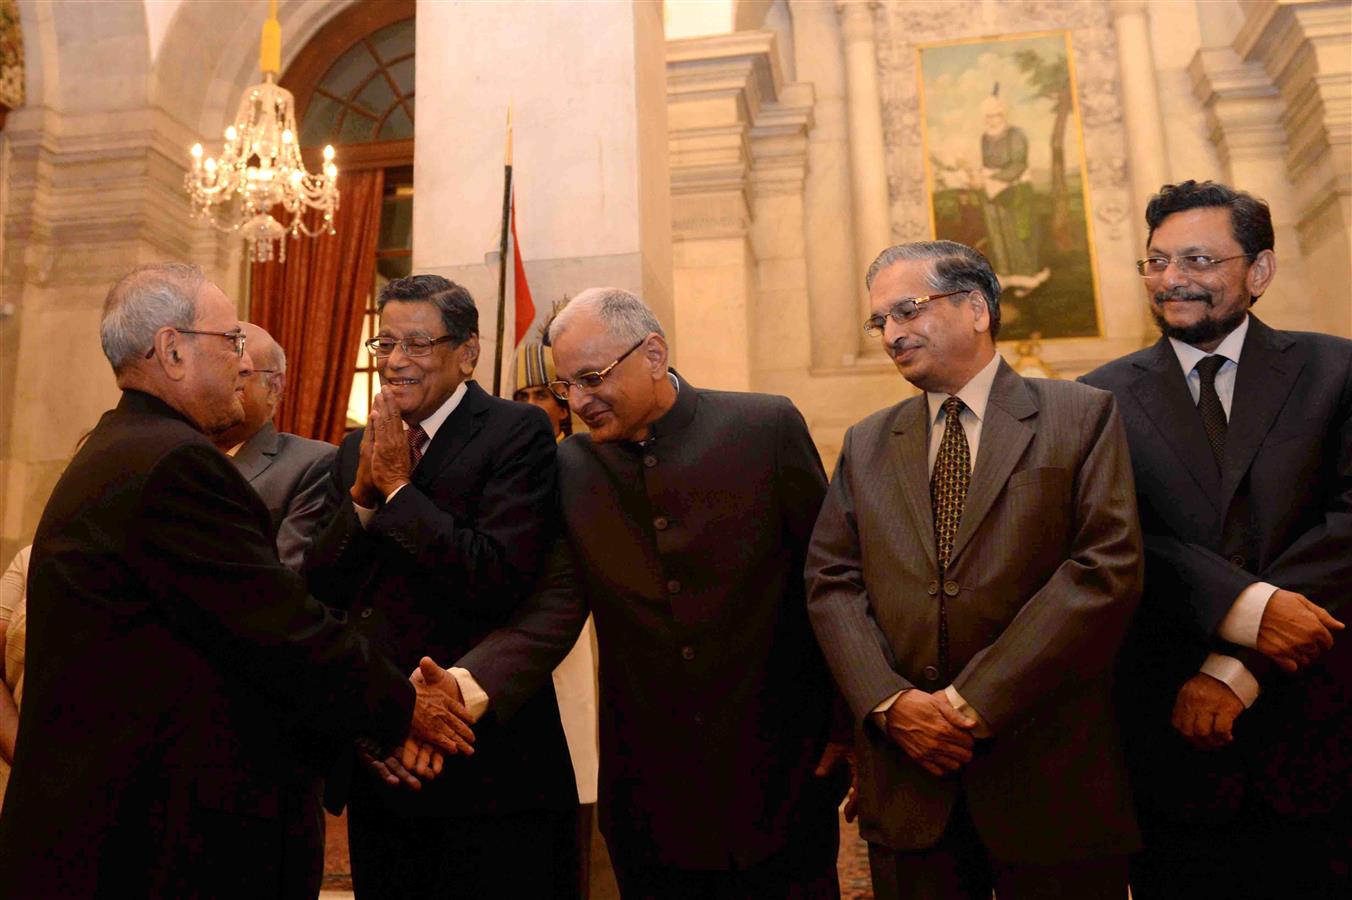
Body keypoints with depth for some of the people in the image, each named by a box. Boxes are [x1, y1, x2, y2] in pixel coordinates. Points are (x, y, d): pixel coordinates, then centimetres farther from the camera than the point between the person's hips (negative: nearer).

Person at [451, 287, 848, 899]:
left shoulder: (767, 428, -8)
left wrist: (845, 723, -1)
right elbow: (551, 610, -8)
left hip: (779, 778, -1)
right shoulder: (570, 469, -1)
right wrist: (468, 685, -26)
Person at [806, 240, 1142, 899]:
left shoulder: (1082, 416, -1)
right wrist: (890, 702, -11)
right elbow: (830, 584, 4)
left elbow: (1108, 570, -11)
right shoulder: (866, 444, 10)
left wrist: (974, 702, -15)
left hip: (1050, 774, -2)